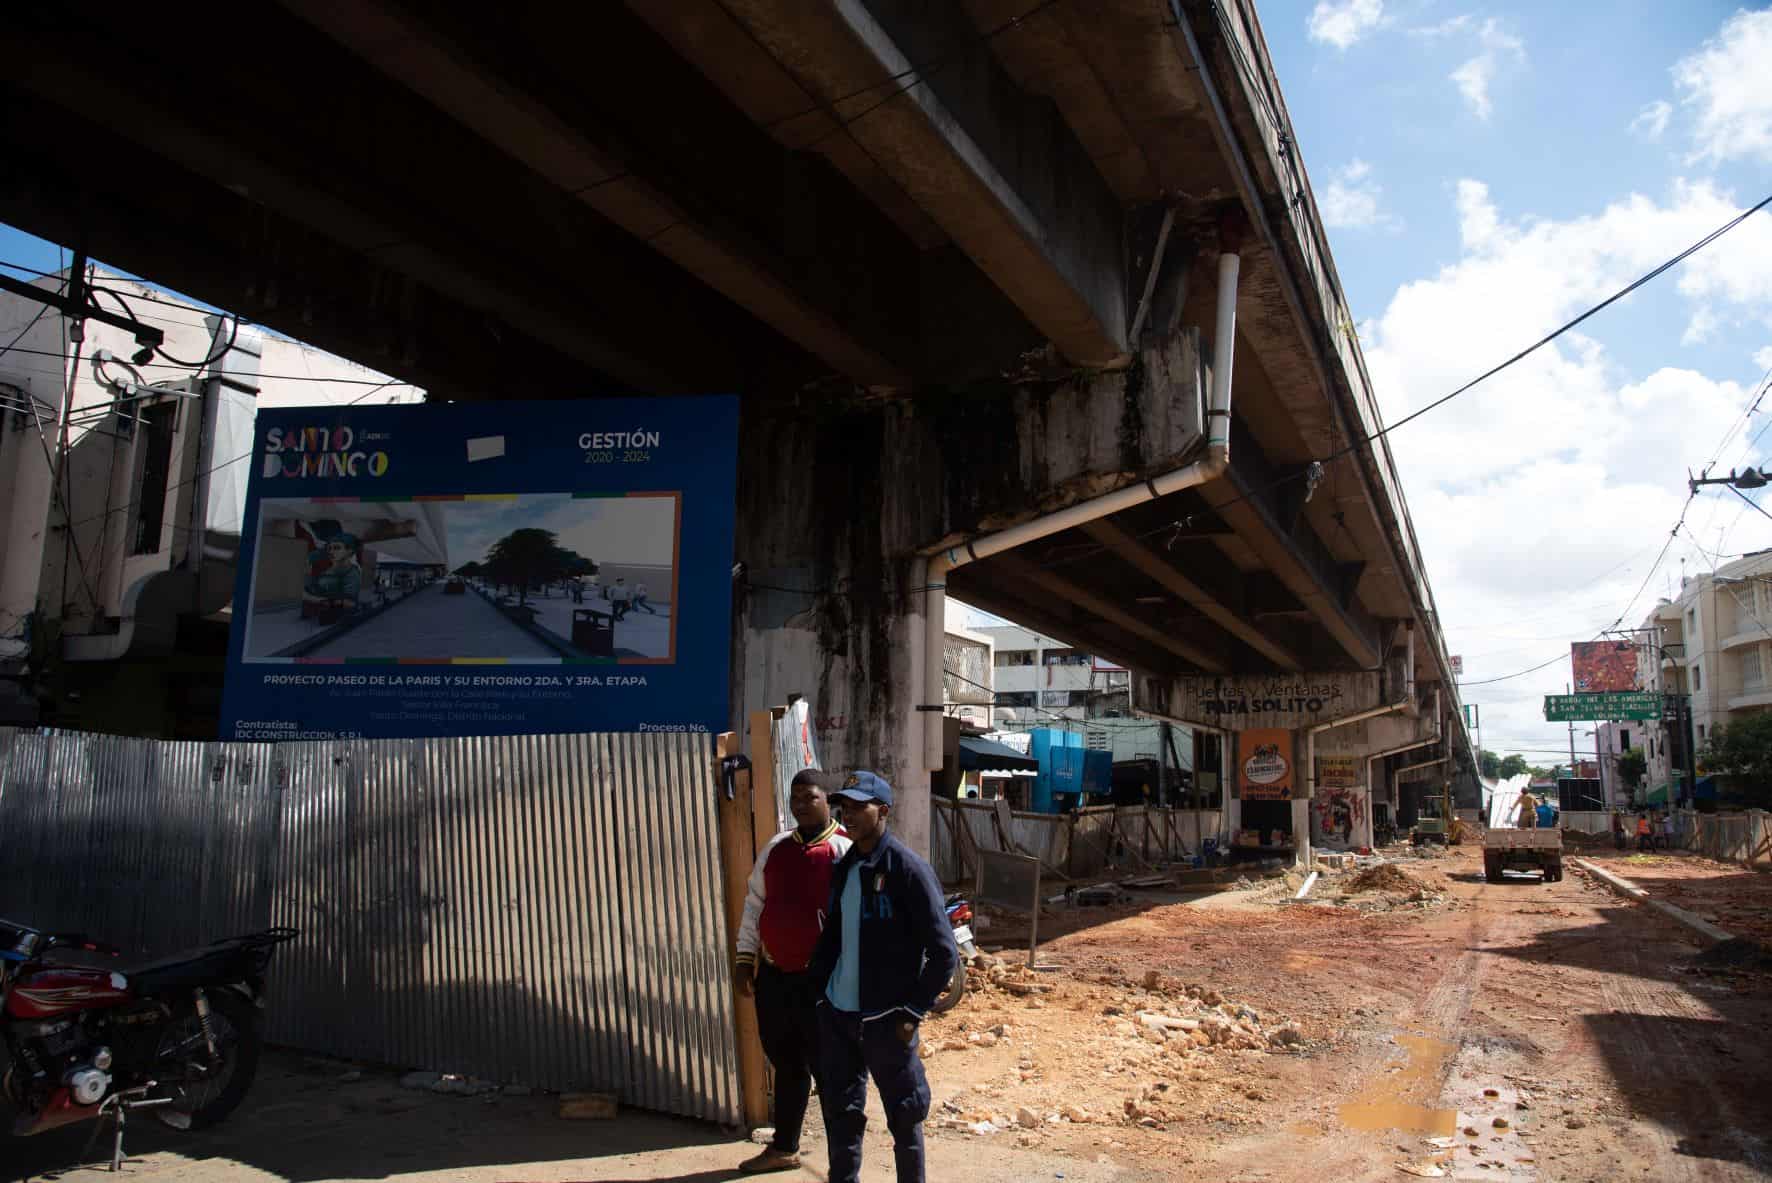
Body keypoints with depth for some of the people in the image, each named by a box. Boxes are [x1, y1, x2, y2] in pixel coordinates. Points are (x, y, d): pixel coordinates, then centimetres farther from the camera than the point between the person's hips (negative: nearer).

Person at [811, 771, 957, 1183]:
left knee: (905, 1117, 9)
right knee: (840, 1114, 14)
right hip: (836, 1014, 6)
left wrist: (913, 1011, -14)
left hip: (885, 1019, -6)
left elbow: (943, 952, -13)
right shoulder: (843, 868, 6)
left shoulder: (908, 869, -14)